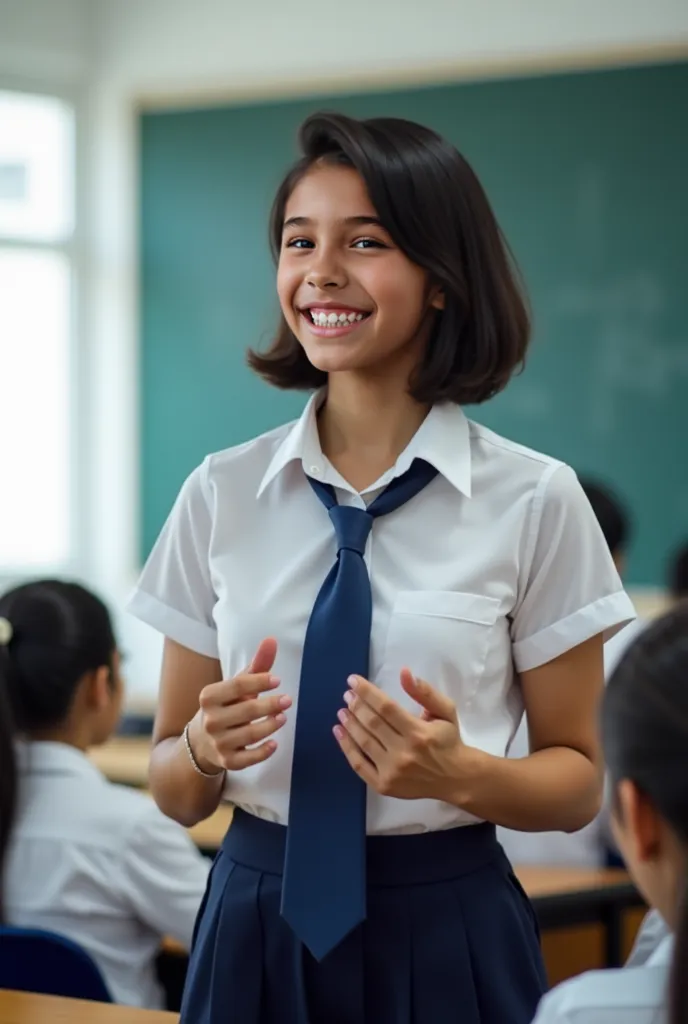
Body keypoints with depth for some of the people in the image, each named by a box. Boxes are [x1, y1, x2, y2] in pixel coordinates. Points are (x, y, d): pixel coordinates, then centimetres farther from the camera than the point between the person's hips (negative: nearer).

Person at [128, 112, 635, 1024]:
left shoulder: (536, 501, -7)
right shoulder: (220, 494, 0)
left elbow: (578, 782, 1)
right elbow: (174, 793, 6)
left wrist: (460, 773, -18)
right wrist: (206, 747, -15)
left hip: (448, 938, -2)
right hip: (258, 924, 2)